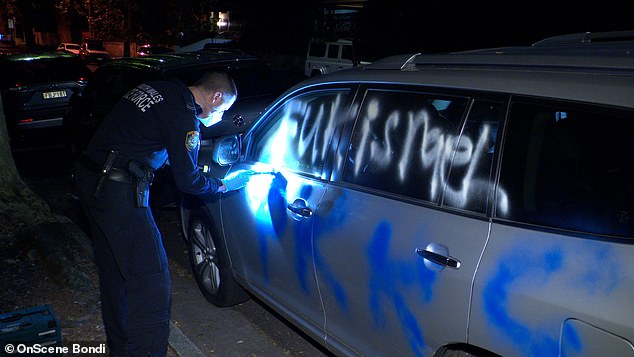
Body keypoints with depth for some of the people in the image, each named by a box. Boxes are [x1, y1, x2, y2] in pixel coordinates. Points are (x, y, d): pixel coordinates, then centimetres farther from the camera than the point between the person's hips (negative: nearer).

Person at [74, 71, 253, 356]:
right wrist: (224, 185, 7)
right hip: (119, 192, -10)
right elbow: (188, 181, -10)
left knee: (114, 271, 20)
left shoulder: (157, 89, 11)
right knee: (151, 282, -6)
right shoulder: (184, 117, -13)